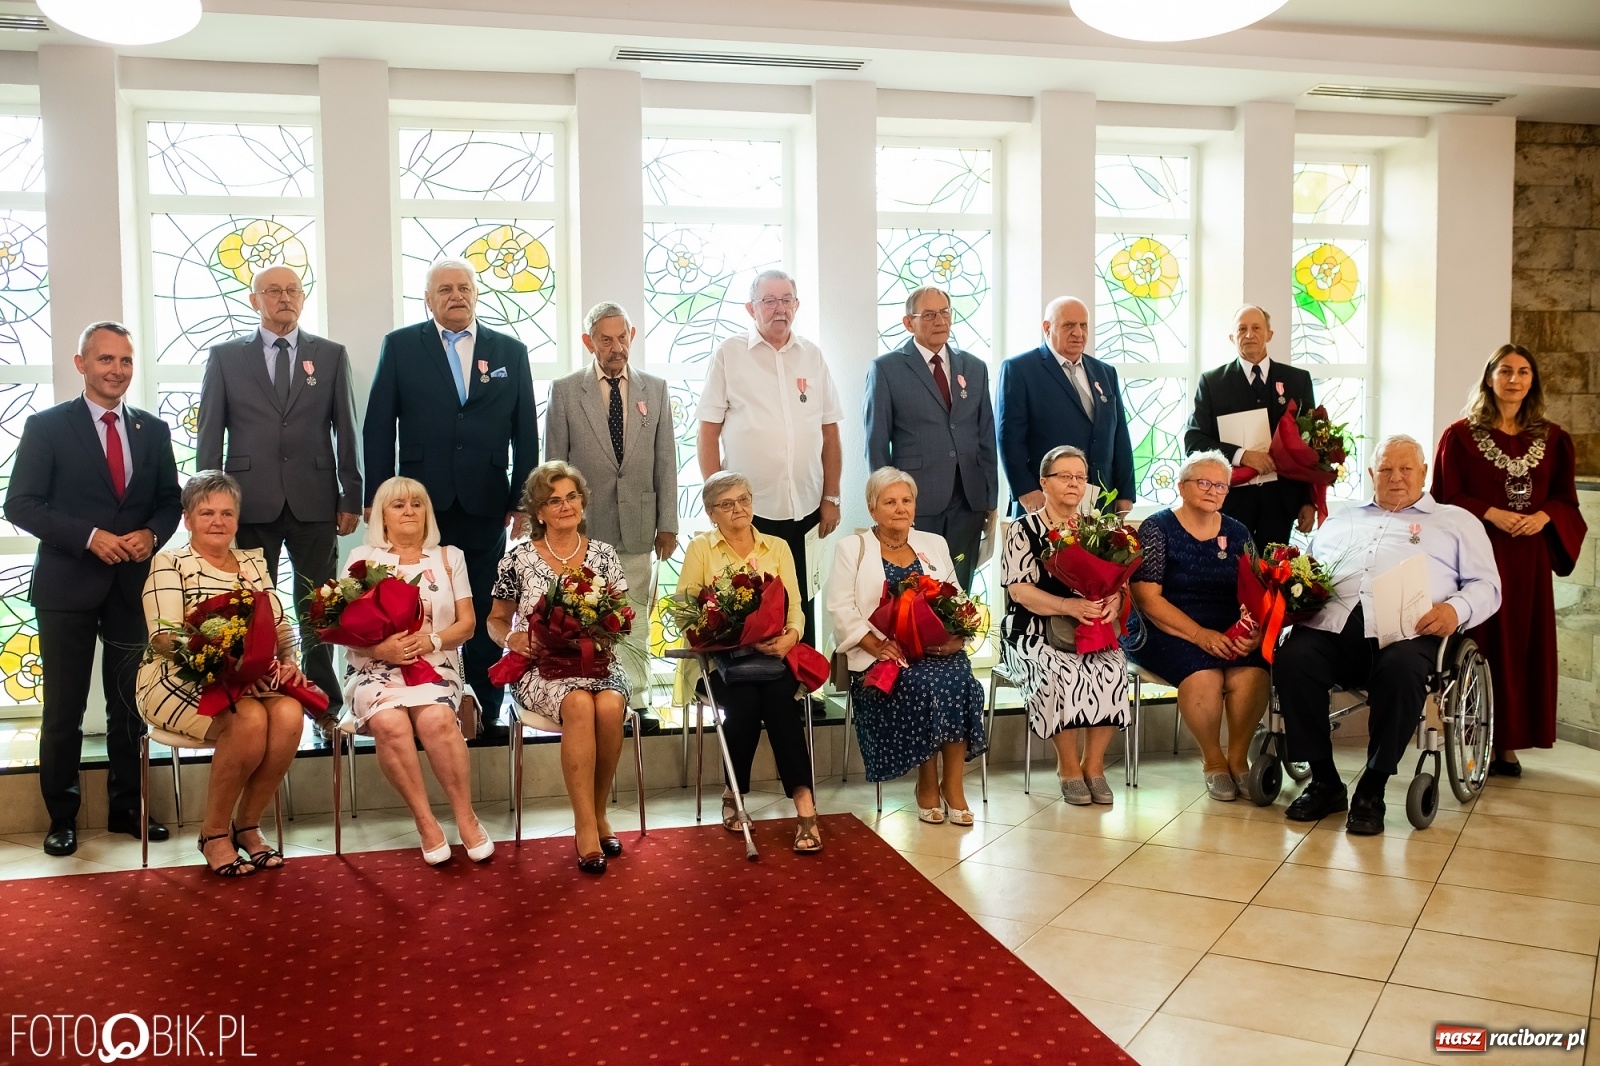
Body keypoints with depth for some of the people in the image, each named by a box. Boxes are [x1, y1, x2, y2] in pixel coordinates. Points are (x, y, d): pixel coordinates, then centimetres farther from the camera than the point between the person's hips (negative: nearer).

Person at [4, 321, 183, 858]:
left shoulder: (153, 430, 9)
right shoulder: (47, 426, -2)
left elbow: (170, 501, 12)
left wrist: (151, 534, -9)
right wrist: (90, 536, -17)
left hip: (133, 585, 3)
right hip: (67, 586, -3)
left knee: (130, 704, 9)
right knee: (64, 708, 5)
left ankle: (126, 806, 22)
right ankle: (61, 816, 18)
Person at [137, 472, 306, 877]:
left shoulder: (253, 562, 16)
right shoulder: (170, 563, 0)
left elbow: (281, 625, 9)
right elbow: (165, 637, -13)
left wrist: (288, 660, -14)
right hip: (182, 679, -4)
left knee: (290, 713, -28)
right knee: (250, 719, -33)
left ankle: (247, 823, -7)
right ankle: (214, 832, -10)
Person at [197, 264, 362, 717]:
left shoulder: (331, 356, 9)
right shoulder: (225, 357, 8)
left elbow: (346, 431, 7)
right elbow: (209, 436, 6)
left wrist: (351, 498, 2)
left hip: (315, 503, 0)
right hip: (251, 502, 0)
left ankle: (325, 704, 13)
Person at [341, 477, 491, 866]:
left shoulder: (448, 557, 13)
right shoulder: (363, 558, 10)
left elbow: (466, 624, 7)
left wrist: (432, 640, -13)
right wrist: (381, 647, -17)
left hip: (434, 664, 0)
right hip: (375, 667, 0)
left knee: (435, 718, -32)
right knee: (390, 722, -33)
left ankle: (465, 817, -21)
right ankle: (425, 822, -22)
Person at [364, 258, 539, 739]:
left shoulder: (510, 351, 9)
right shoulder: (400, 346, 6)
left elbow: (526, 435, 8)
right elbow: (378, 428, 3)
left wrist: (522, 502, 3)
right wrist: (377, 499, -2)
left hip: (486, 509, 1)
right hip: (422, 505, -1)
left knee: (486, 619, 5)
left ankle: (487, 714, 14)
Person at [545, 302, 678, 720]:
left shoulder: (655, 389, 10)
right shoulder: (564, 391, 4)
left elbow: (665, 462, 9)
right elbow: (554, 466, 5)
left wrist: (667, 524, 5)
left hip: (636, 528, 2)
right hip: (583, 528, -1)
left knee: (634, 624, 3)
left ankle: (637, 700, 11)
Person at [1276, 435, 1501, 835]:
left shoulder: (1457, 521, 26)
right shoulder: (1341, 518, 34)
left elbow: (1486, 586, 15)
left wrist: (1456, 609, -7)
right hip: (1331, 623, 2)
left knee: (1401, 671, -38)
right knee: (1292, 659, -30)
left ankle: (1372, 790, -21)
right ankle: (1324, 781, -15)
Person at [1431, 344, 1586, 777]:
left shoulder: (1552, 438, 10)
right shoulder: (1461, 435, 0)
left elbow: (1565, 498, 12)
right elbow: (1445, 497, -2)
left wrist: (1543, 516, -8)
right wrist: (1490, 513, -15)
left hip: (1529, 557, 3)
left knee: (1525, 642, 4)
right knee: (1481, 644, -4)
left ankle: (1509, 742, 11)